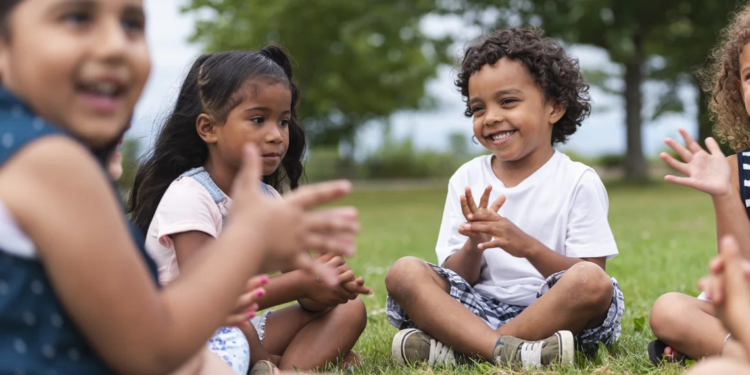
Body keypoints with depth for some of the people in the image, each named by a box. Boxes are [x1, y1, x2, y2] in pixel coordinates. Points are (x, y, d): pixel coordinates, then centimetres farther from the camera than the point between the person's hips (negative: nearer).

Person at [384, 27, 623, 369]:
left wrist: (528, 247, -21)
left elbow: (588, 278, -6)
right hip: (478, 309, 2)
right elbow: (455, 279, 6)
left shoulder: (579, 182, 0)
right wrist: (474, 245, -16)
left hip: (551, 313, -2)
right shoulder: (466, 180, 9)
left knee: (593, 282, -32)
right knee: (404, 272, -18)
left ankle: (455, 350, -27)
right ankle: (508, 351, -36)